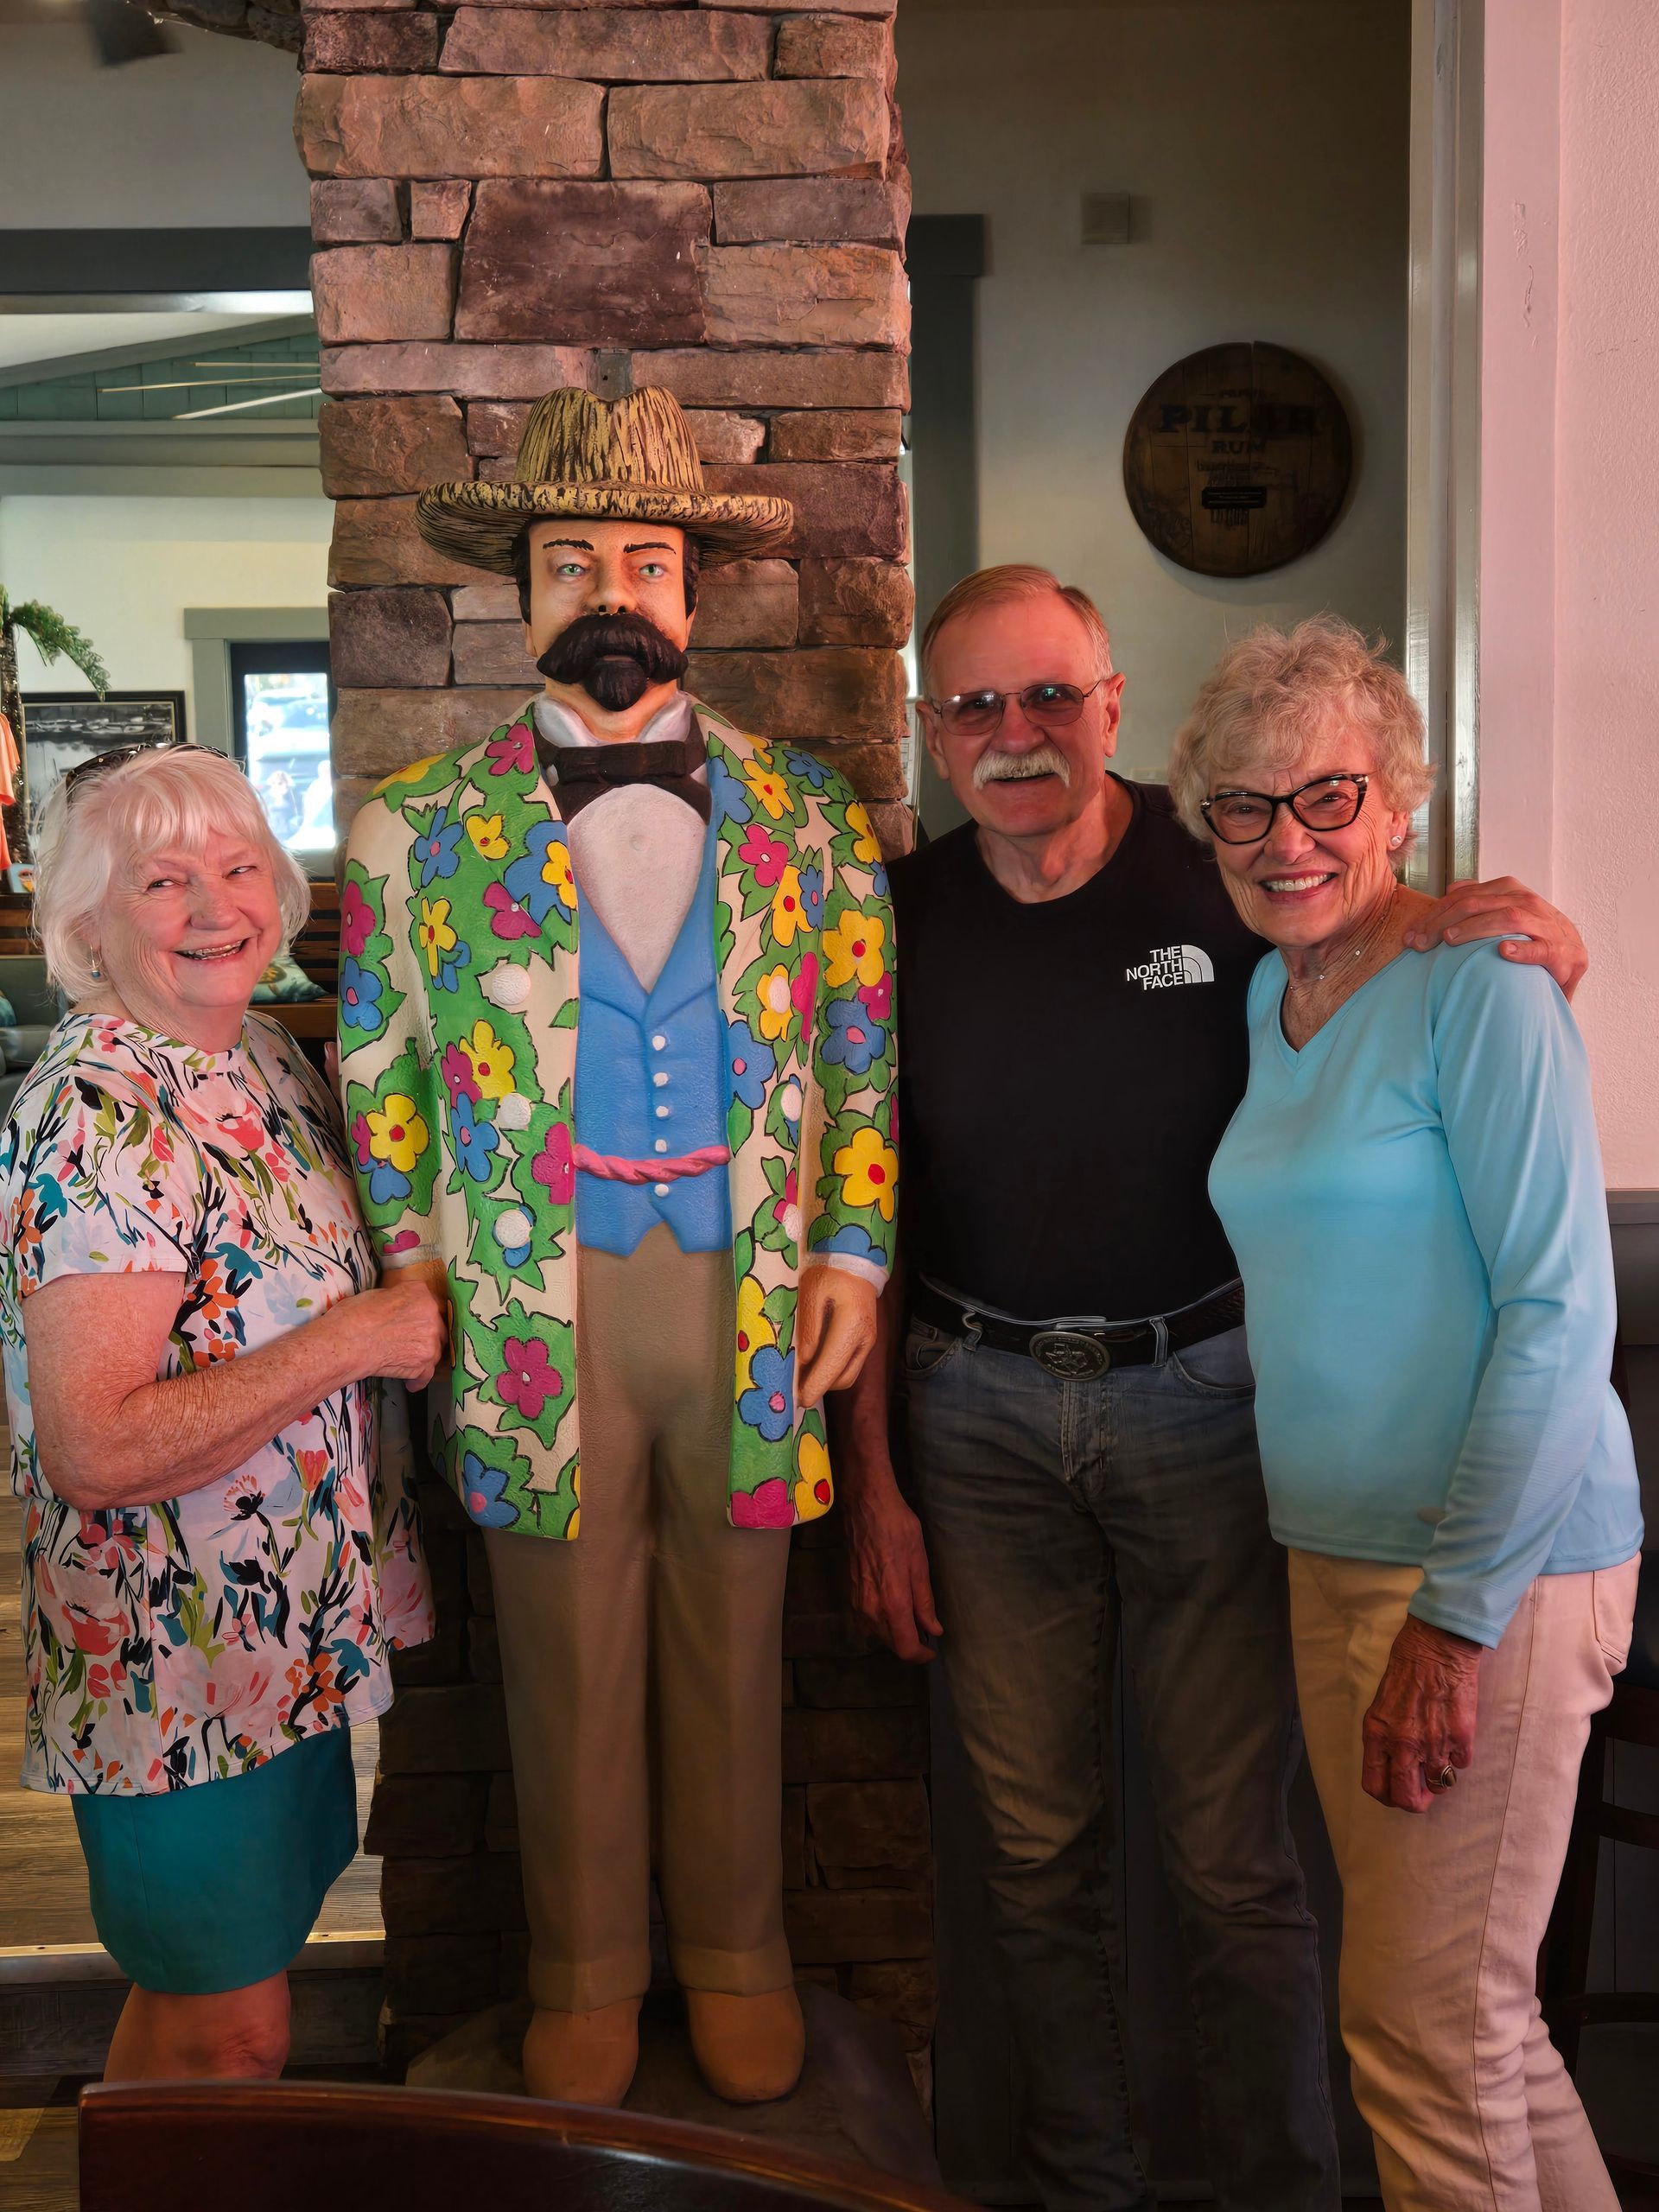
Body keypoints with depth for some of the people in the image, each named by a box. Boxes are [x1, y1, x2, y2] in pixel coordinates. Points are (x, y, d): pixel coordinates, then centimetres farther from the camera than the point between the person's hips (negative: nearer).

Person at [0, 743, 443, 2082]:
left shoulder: (262, 1055, 3)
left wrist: (413, 1303, 2)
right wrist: (355, 1340, -26)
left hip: (291, 1619, 8)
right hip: (178, 1656, -8)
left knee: (239, 1949, 26)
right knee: (227, 2034, 10)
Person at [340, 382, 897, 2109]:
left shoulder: (803, 814, 5)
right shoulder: (421, 825, 2)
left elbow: (866, 1050, 8)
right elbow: (377, 1072, 6)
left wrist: (854, 1251, 0)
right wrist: (415, 1271, -1)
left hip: (752, 1299, 1)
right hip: (537, 1305, -1)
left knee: (733, 1646, 14)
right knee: (568, 1656, 11)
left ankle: (736, 1953, 35)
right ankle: (586, 1972, 32)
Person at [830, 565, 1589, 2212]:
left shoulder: (1229, 874, -7)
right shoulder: (902, 918, 0)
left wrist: (1525, 945, -19)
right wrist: (868, 1483, 4)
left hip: (1200, 1395, -2)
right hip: (983, 1412, 3)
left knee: (1234, 1859, 6)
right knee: (1036, 1849, 14)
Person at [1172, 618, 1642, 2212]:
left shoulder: (1477, 988, -12)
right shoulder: (1270, 995, 11)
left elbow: (1560, 1313, -16)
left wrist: (1458, 1613, -17)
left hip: (1493, 1569, -7)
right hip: (1338, 1552, 8)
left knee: (1426, 2020, 3)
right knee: (1462, 2002, 18)